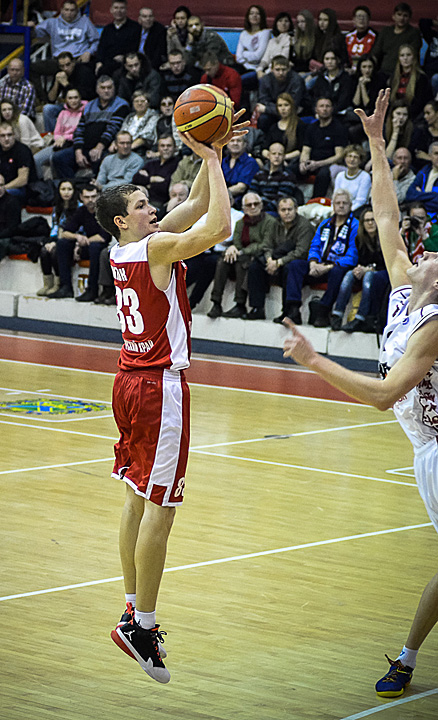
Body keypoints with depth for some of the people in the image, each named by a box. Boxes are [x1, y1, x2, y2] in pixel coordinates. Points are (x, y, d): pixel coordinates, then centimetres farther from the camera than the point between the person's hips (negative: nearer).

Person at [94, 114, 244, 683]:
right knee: (160, 505, -7)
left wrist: (213, 155, 4)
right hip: (159, 386, -9)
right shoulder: (157, 247, -15)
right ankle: (142, 625, -7)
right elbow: (219, 226, -27)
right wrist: (211, 159, -18)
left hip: (130, 380, 9)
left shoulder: (125, 250, 9)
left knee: (139, 497, 14)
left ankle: (134, 611, 20)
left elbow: (199, 203, 16)